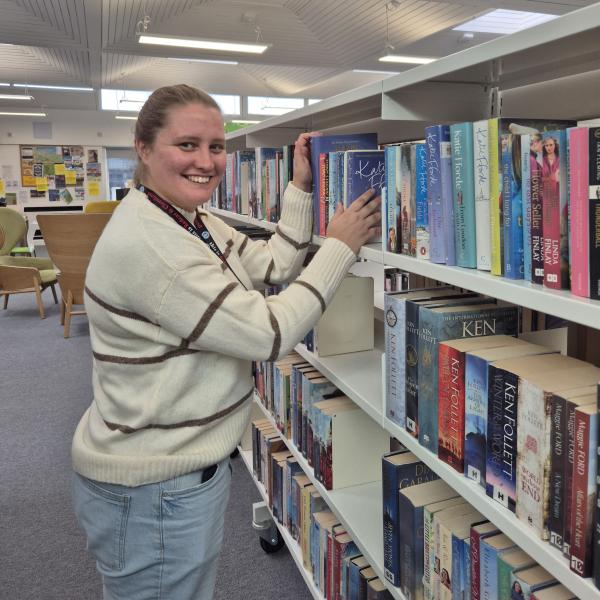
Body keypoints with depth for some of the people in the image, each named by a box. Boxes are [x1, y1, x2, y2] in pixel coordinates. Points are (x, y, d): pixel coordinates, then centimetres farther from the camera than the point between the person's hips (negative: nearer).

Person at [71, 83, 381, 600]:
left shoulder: (194, 223, 3)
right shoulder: (144, 243, -27)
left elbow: (272, 268, 7)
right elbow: (269, 333, -25)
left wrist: (301, 189, 1)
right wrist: (340, 247, -17)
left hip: (190, 463, 9)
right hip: (155, 492, -9)